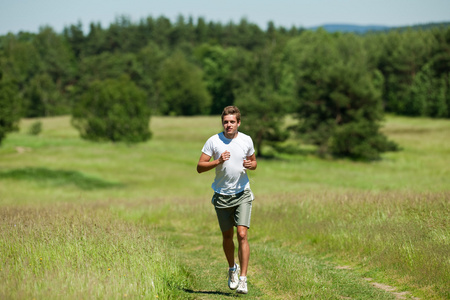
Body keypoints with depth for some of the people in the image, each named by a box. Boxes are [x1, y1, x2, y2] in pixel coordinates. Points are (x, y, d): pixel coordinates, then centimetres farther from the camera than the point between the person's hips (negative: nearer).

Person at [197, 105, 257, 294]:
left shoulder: (246, 140, 1)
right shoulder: (213, 141, -5)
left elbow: (254, 162, 16)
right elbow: (200, 167, -6)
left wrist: (250, 164, -8)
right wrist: (218, 161, -22)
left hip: (242, 194, 0)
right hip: (222, 195, 0)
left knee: (242, 234, -13)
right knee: (227, 236, 10)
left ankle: (243, 279, -11)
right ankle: (232, 268, 36)